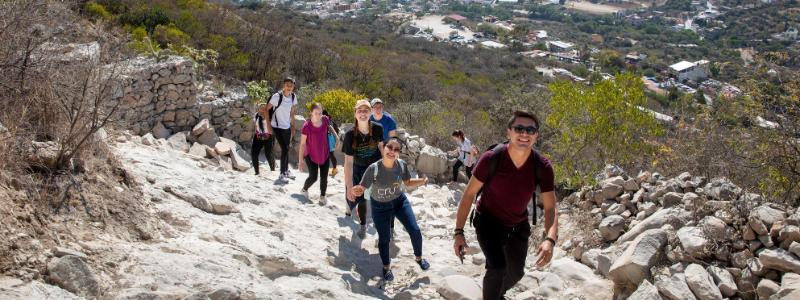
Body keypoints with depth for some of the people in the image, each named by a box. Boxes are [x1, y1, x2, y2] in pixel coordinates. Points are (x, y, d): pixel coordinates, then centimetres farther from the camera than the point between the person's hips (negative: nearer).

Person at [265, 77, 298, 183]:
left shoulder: (293, 97, -2)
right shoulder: (277, 96, -19)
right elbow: (266, 109, -15)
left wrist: (293, 125, 13)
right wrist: (268, 125, -18)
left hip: (287, 127, 6)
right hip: (277, 127, -6)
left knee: (287, 149, 15)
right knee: (284, 149, -12)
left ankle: (286, 171, 30)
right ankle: (282, 174, -2)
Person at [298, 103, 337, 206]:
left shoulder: (325, 120, -13)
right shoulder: (306, 126, -23)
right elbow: (302, 144, -16)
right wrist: (301, 160, -14)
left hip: (324, 154, 3)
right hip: (311, 155, -3)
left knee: (324, 177, 7)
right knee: (313, 177, 0)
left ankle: (322, 196, 26)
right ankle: (304, 190, 32)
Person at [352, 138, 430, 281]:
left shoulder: (402, 165, -20)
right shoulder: (373, 169, -30)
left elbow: (408, 183, -3)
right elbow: (361, 188, -24)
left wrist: (422, 181, -22)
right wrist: (356, 191, -47)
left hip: (400, 201, 3)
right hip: (380, 207, -3)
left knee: (415, 231, 3)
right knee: (384, 238, 9)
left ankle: (419, 258, 33)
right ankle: (386, 267, 38)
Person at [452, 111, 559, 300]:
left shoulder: (542, 167, -22)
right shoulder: (491, 159, -29)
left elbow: (550, 208, -22)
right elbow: (469, 194, -18)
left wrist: (550, 239, -42)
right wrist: (459, 232, -20)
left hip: (519, 225, 4)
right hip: (489, 222, -4)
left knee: (516, 273, 21)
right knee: (497, 268, -26)